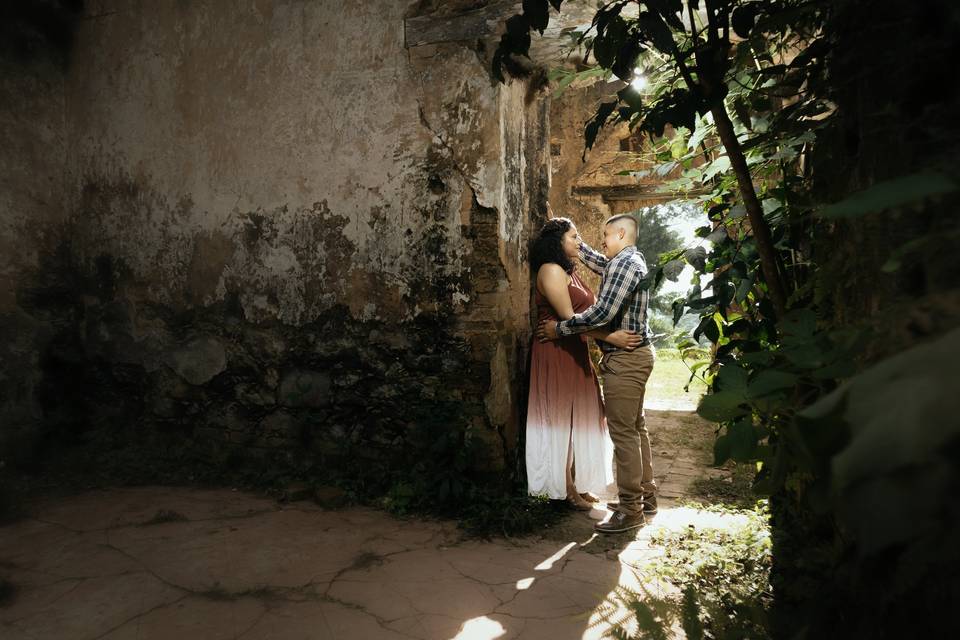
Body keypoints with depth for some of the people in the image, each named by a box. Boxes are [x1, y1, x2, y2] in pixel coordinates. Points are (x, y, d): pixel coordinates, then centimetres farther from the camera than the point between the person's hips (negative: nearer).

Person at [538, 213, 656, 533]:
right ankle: (646, 496, 26)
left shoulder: (625, 263, -15)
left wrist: (560, 328, -14)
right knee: (635, 428, 16)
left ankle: (630, 510, 1)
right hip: (634, 355, 11)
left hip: (624, 358, -11)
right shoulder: (631, 261, 16)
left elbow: (602, 313, -23)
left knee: (623, 433, -6)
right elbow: (596, 260, 34)